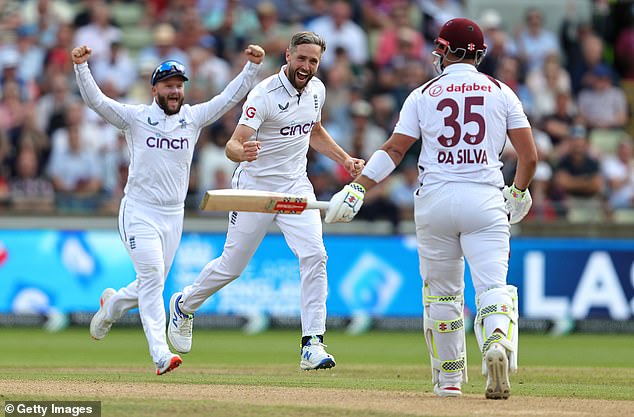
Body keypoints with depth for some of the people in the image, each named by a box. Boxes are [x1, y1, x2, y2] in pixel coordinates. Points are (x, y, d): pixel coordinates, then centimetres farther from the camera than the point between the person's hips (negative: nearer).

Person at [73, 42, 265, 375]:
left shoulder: (194, 118, 6)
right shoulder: (135, 117, -3)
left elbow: (230, 97, 1)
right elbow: (95, 100, -12)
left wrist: (252, 66, -11)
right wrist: (81, 66, -27)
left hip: (173, 216, 4)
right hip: (139, 211, -4)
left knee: (152, 284, 12)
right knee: (152, 277, -16)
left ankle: (112, 304, 44)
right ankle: (161, 355, -21)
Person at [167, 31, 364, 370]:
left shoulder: (316, 89, 1)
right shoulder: (264, 94, -21)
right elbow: (233, 145, -27)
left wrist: (344, 159, 10)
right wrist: (242, 152, -50)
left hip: (296, 186, 5)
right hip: (255, 187, -5)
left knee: (314, 255, -16)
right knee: (231, 265, 7)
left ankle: (312, 345, -16)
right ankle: (184, 305, 37)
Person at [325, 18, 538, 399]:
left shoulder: (424, 95, 6)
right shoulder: (501, 92, 7)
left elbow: (395, 149, -1)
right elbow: (529, 156, 4)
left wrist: (358, 188, -1)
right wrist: (519, 192, 22)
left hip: (434, 199, 1)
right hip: (485, 201, -1)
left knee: (441, 291, 14)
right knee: (492, 284, -7)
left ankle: (450, 377, 20)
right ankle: (498, 340, -38)